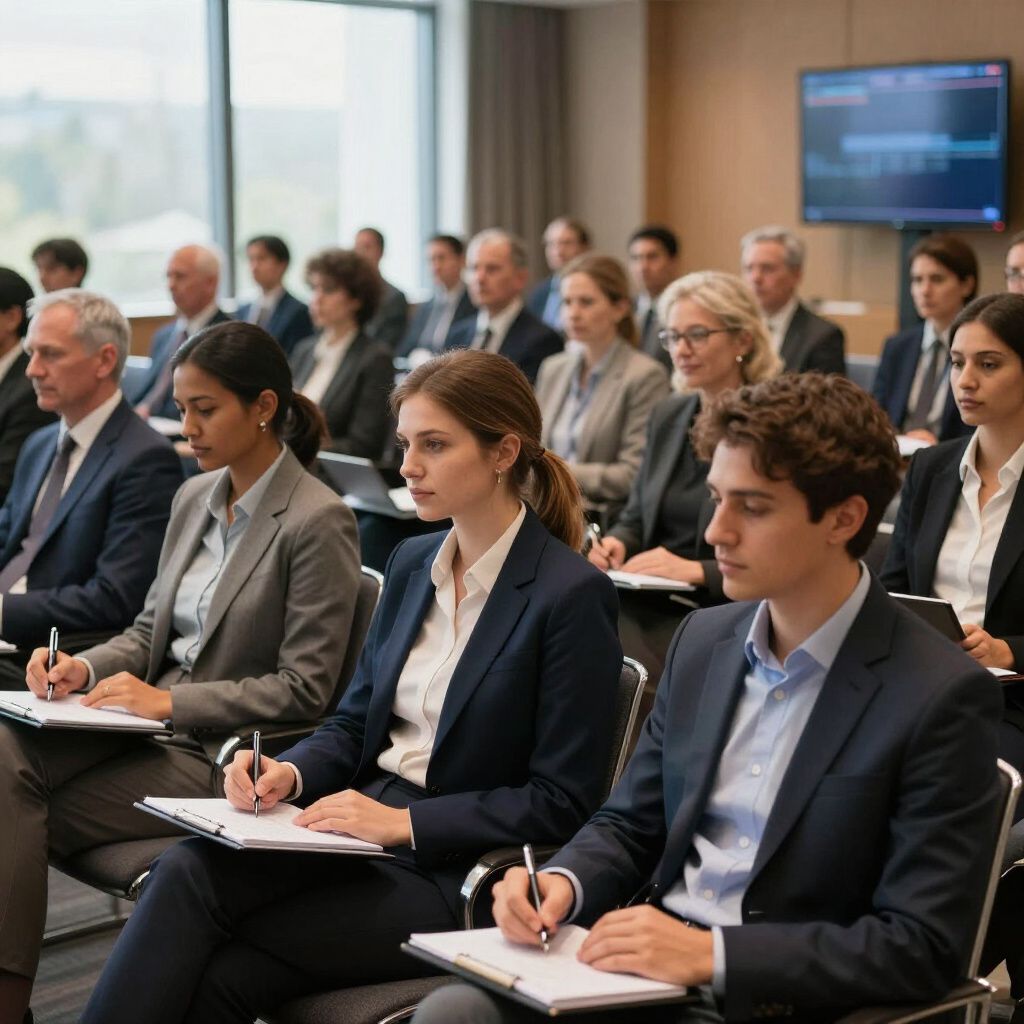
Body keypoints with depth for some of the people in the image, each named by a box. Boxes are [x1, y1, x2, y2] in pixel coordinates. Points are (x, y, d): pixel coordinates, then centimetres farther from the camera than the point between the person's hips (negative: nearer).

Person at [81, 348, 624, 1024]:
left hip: (452, 869, -6)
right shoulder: (412, 564, 12)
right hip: (358, 823, 6)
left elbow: (561, 802, -11)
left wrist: (404, 822, -16)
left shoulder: (573, 594, -11)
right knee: (186, 871, -23)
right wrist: (290, 773, -5)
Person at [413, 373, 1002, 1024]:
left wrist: (710, 954, -21)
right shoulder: (704, 640, 9)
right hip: (642, 967, 6)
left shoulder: (942, 697, -12)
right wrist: (562, 882, -7)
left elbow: (924, 949, -14)